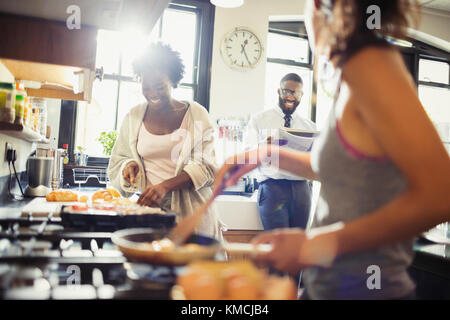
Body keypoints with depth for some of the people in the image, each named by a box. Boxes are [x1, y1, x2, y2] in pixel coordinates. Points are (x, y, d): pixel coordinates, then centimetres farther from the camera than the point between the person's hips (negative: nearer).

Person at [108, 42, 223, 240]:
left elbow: (206, 167, -8)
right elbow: (119, 159, 18)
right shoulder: (134, 117, 9)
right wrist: (130, 165, -6)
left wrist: (166, 185, -20)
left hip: (191, 210, -2)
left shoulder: (196, 114, -1)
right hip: (149, 209, 2)